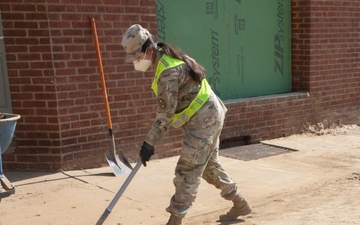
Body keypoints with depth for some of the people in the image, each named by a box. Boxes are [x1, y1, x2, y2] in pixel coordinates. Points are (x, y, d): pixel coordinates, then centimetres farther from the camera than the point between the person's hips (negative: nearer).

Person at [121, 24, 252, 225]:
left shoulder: (169, 71, -26)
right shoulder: (165, 56, 5)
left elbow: (165, 114, -24)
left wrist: (150, 143, -18)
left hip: (203, 119, -10)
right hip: (209, 115, 10)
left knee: (187, 171, -6)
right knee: (210, 165, 20)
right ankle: (240, 204, 32)